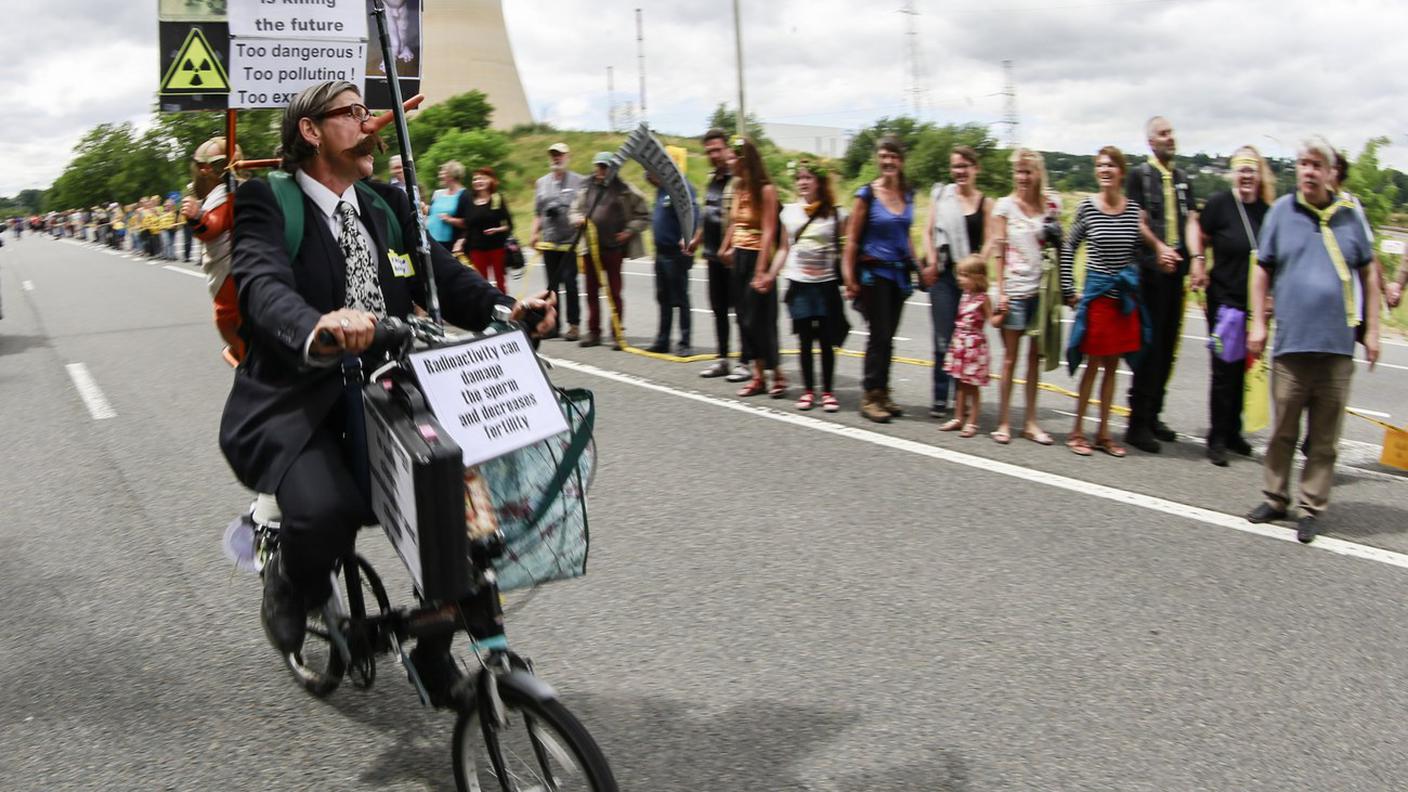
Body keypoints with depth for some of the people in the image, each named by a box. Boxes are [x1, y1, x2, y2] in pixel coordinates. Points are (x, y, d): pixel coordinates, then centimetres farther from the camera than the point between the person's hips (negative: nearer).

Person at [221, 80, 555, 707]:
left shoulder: (386, 203, 13)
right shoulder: (267, 202, -6)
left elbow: (442, 274, 2)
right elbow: (264, 286, -25)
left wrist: (507, 307, -20)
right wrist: (317, 331, -48)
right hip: (298, 406, -6)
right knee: (324, 513, -33)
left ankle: (434, 653, 13)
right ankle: (290, 584, 7)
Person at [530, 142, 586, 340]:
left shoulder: (579, 181, 1)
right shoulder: (541, 183, 16)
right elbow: (537, 212, 18)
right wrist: (534, 232, 6)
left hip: (571, 242, -5)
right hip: (549, 242, 5)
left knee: (569, 281, -9)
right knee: (552, 284, 9)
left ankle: (574, 325, -1)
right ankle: (553, 324, 16)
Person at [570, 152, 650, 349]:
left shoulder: (625, 191, -2)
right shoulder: (588, 189, 9)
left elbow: (643, 216, 2)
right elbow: (574, 210, 16)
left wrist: (629, 231, -9)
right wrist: (577, 218, -6)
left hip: (614, 248, -4)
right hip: (591, 247, 4)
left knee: (614, 292, 0)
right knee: (592, 291, 9)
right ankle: (593, 332, 19)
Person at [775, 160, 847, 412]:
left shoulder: (835, 214, 0)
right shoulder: (789, 211, 7)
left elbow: (845, 249, 3)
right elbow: (783, 248, 12)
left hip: (826, 284, -2)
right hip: (799, 284, 2)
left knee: (826, 341, 2)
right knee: (805, 341, 5)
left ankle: (828, 392, 12)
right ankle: (808, 391, 14)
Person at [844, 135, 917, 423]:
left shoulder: (907, 194, 8)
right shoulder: (867, 194, -8)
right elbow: (852, 238, -8)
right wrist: (850, 277, -11)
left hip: (899, 272, 5)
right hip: (874, 272, -5)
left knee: (887, 336, 10)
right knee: (880, 335, -5)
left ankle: (882, 393, 18)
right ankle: (870, 397, 4)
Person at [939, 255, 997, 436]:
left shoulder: (983, 299, -13)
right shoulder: (964, 296, 7)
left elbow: (993, 321, -13)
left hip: (974, 347, -7)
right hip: (959, 345, 7)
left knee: (972, 385, 1)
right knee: (961, 384, 14)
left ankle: (972, 422, 9)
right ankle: (958, 418, 23)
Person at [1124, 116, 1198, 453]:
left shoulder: (1183, 179, 16)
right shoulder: (1139, 175, -1)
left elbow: (1190, 220, 6)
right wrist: (1159, 251, -20)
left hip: (1176, 271, 6)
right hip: (1151, 269, -6)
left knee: (1168, 347, 10)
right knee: (1150, 345, -7)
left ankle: (1152, 415, 20)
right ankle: (1138, 423, -3)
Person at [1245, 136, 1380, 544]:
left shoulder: (1349, 213, 5)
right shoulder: (1281, 211, 3)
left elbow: (1367, 273, 12)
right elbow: (1262, 269, 9)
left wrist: (1372, 329, 9)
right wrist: (1258, 323, 3)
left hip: (1337, 344, 0)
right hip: (1290, 342, 0)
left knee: (1325, 436, 5)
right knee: (1282, 430, 8)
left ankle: (1312, 508, 14)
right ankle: (1275, 498, 22)